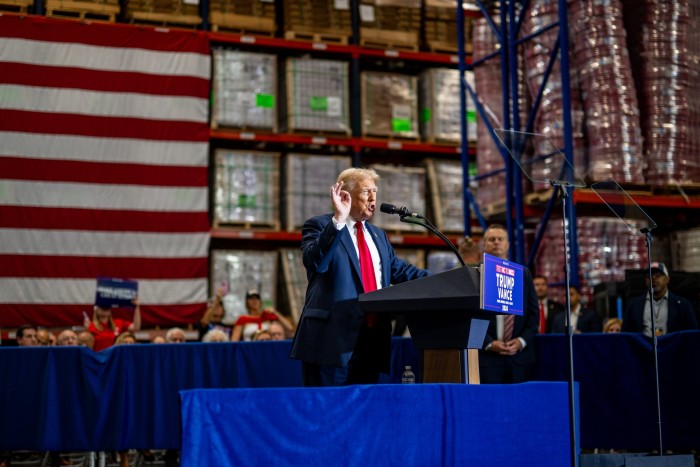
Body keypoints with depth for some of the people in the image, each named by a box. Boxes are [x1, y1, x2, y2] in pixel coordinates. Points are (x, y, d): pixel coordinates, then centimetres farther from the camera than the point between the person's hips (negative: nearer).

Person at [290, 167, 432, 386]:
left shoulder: (378, 235, 22)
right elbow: (315, 262, -19)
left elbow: (399, 270, 19)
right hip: (333, 337, -7)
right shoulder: (318, 226, 0)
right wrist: (338, 220, -25)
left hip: (372, 339, 7)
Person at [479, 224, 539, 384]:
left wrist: (522, 340, -3)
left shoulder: (523, 274, 12)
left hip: (520, 355, 3)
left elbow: (534, 312, 10)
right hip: (487, 356, -3)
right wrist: (489, 343, -10)